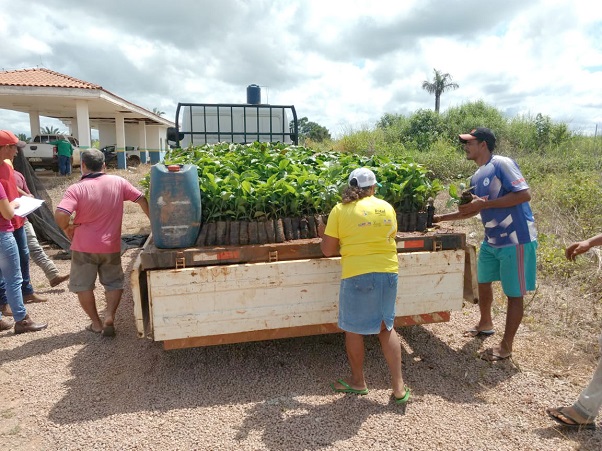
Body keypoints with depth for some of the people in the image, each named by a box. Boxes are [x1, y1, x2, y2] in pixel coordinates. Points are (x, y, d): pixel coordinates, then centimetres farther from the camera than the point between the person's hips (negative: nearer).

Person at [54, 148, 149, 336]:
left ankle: (96, 323, 21)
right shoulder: (118, 182, -5)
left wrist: (67, 228, -5)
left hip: (84, 247, -2)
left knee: (83, 285, 15)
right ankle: (109, 317, 5)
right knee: (114, 283, 19)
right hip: (111, 246, 2)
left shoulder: (76, 189, -14)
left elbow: (60, 214, -25)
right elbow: (141, 199, -1)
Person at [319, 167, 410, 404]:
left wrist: (323, 235, 17)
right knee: (386, 327, 19)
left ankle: (357, 381, 30)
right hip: (388, 272, 5)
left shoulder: (340, 210, -5)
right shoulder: (387, 208, 6)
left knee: (353, 329, 14)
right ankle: (398, 386, 21)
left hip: (358, 275, -4)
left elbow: (328, 250, -3)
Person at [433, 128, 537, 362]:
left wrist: (484, 203, -23)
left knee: (514, 294, 2)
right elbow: (473, 210, 19)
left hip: (516, 240, -9)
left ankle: (506, 346, 15)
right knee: (483, 282, 21)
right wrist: (441, 218, 14)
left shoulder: (502, 164, -15)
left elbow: (524, 194, -23)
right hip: (492, 240, 9)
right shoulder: (477, 177, 10)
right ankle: (485, 324, 44)